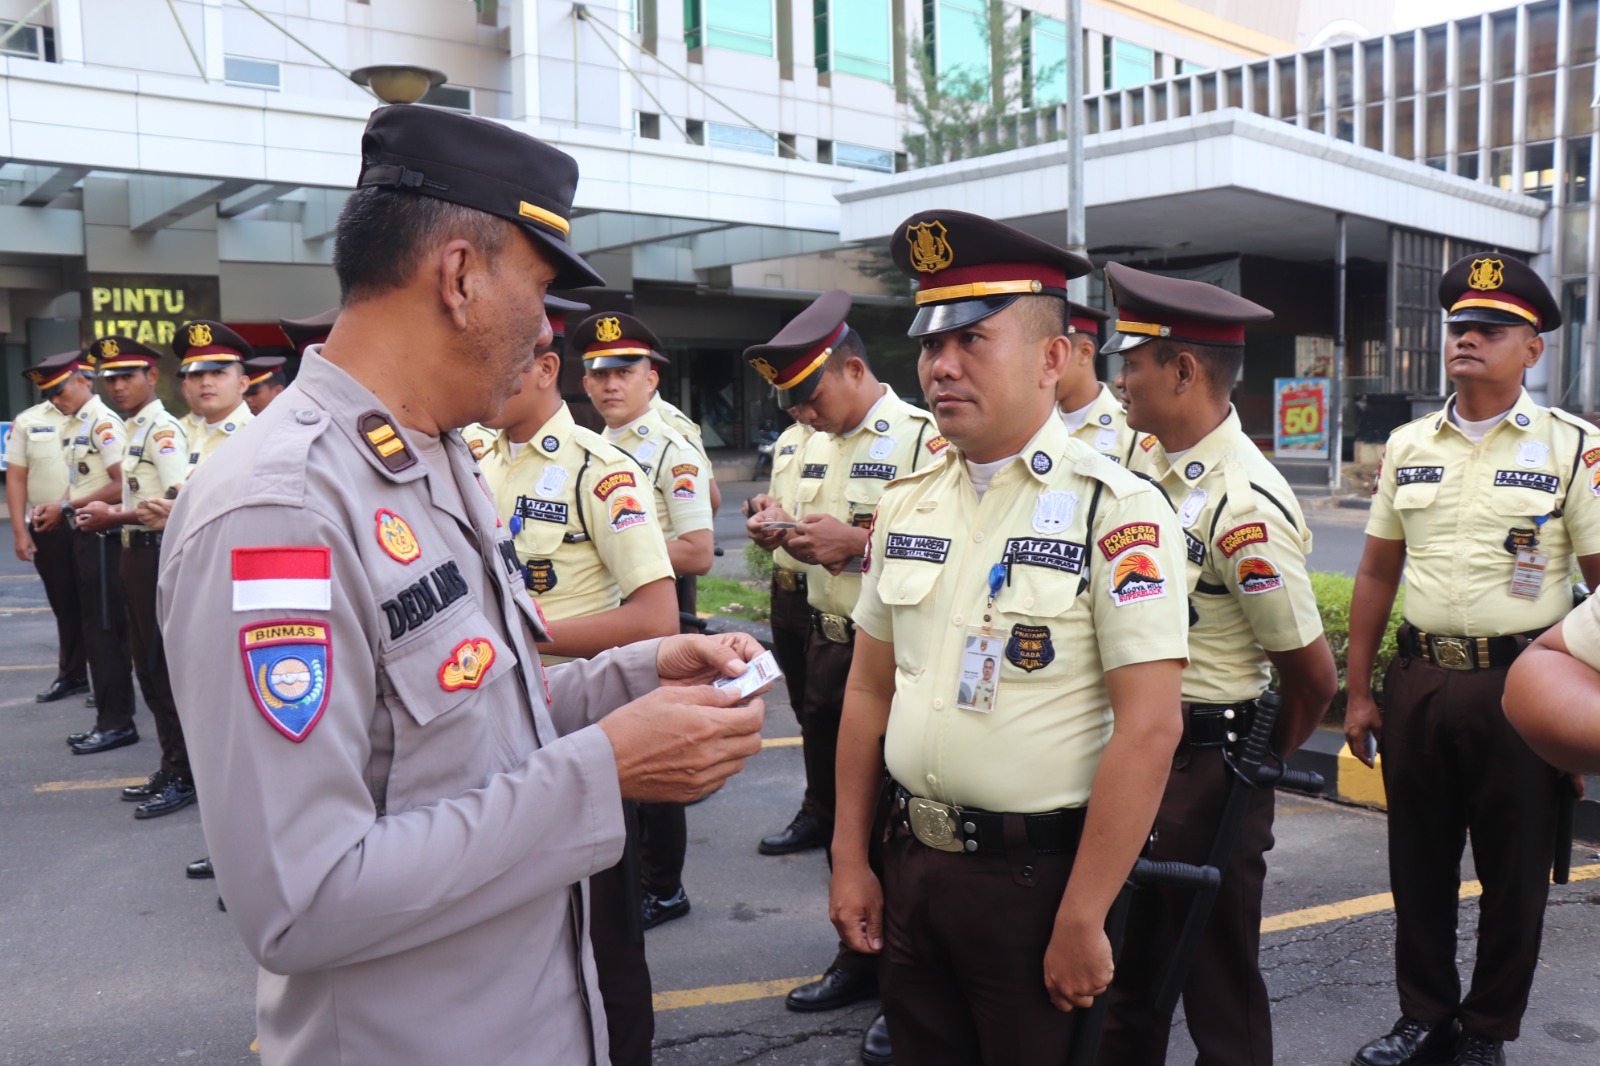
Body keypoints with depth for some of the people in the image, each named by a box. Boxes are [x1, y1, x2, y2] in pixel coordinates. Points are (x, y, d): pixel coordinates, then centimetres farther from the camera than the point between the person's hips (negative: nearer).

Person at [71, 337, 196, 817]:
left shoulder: (163, 430, -14)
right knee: (148, 666, 15)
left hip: (158, 555, -10)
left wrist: (114, 517, -16)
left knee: (166, 669, -3)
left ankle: (184, 776, 6)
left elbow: (180, 503, -24)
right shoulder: (135, 430, 15)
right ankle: (171, 767, 25)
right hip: (136, 555, 10)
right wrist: (107, 514, 4)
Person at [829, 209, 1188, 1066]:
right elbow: (869, 690, 9)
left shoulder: (1116, 511, -15)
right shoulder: (907, 506, 4)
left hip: (1036, 874, -5)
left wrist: (1082, 921, -17)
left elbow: (1148, 730, -18)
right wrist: (849, 860, 9)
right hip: (910, 863, 6)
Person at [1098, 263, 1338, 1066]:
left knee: (1217, 984, 11)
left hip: (1204, 767, -8)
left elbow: (1313, 675, -16)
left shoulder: (1245, 506, -23)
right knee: (1125, 964, 23)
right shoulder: (1143, 461, 3)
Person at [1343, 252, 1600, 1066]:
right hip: (1418, 682, 3)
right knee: (1418, 867, 13)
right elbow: (1376, 574, 11)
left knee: (1514, 875, 9)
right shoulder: (1407, 446, 8)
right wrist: (1358, 693, 8)